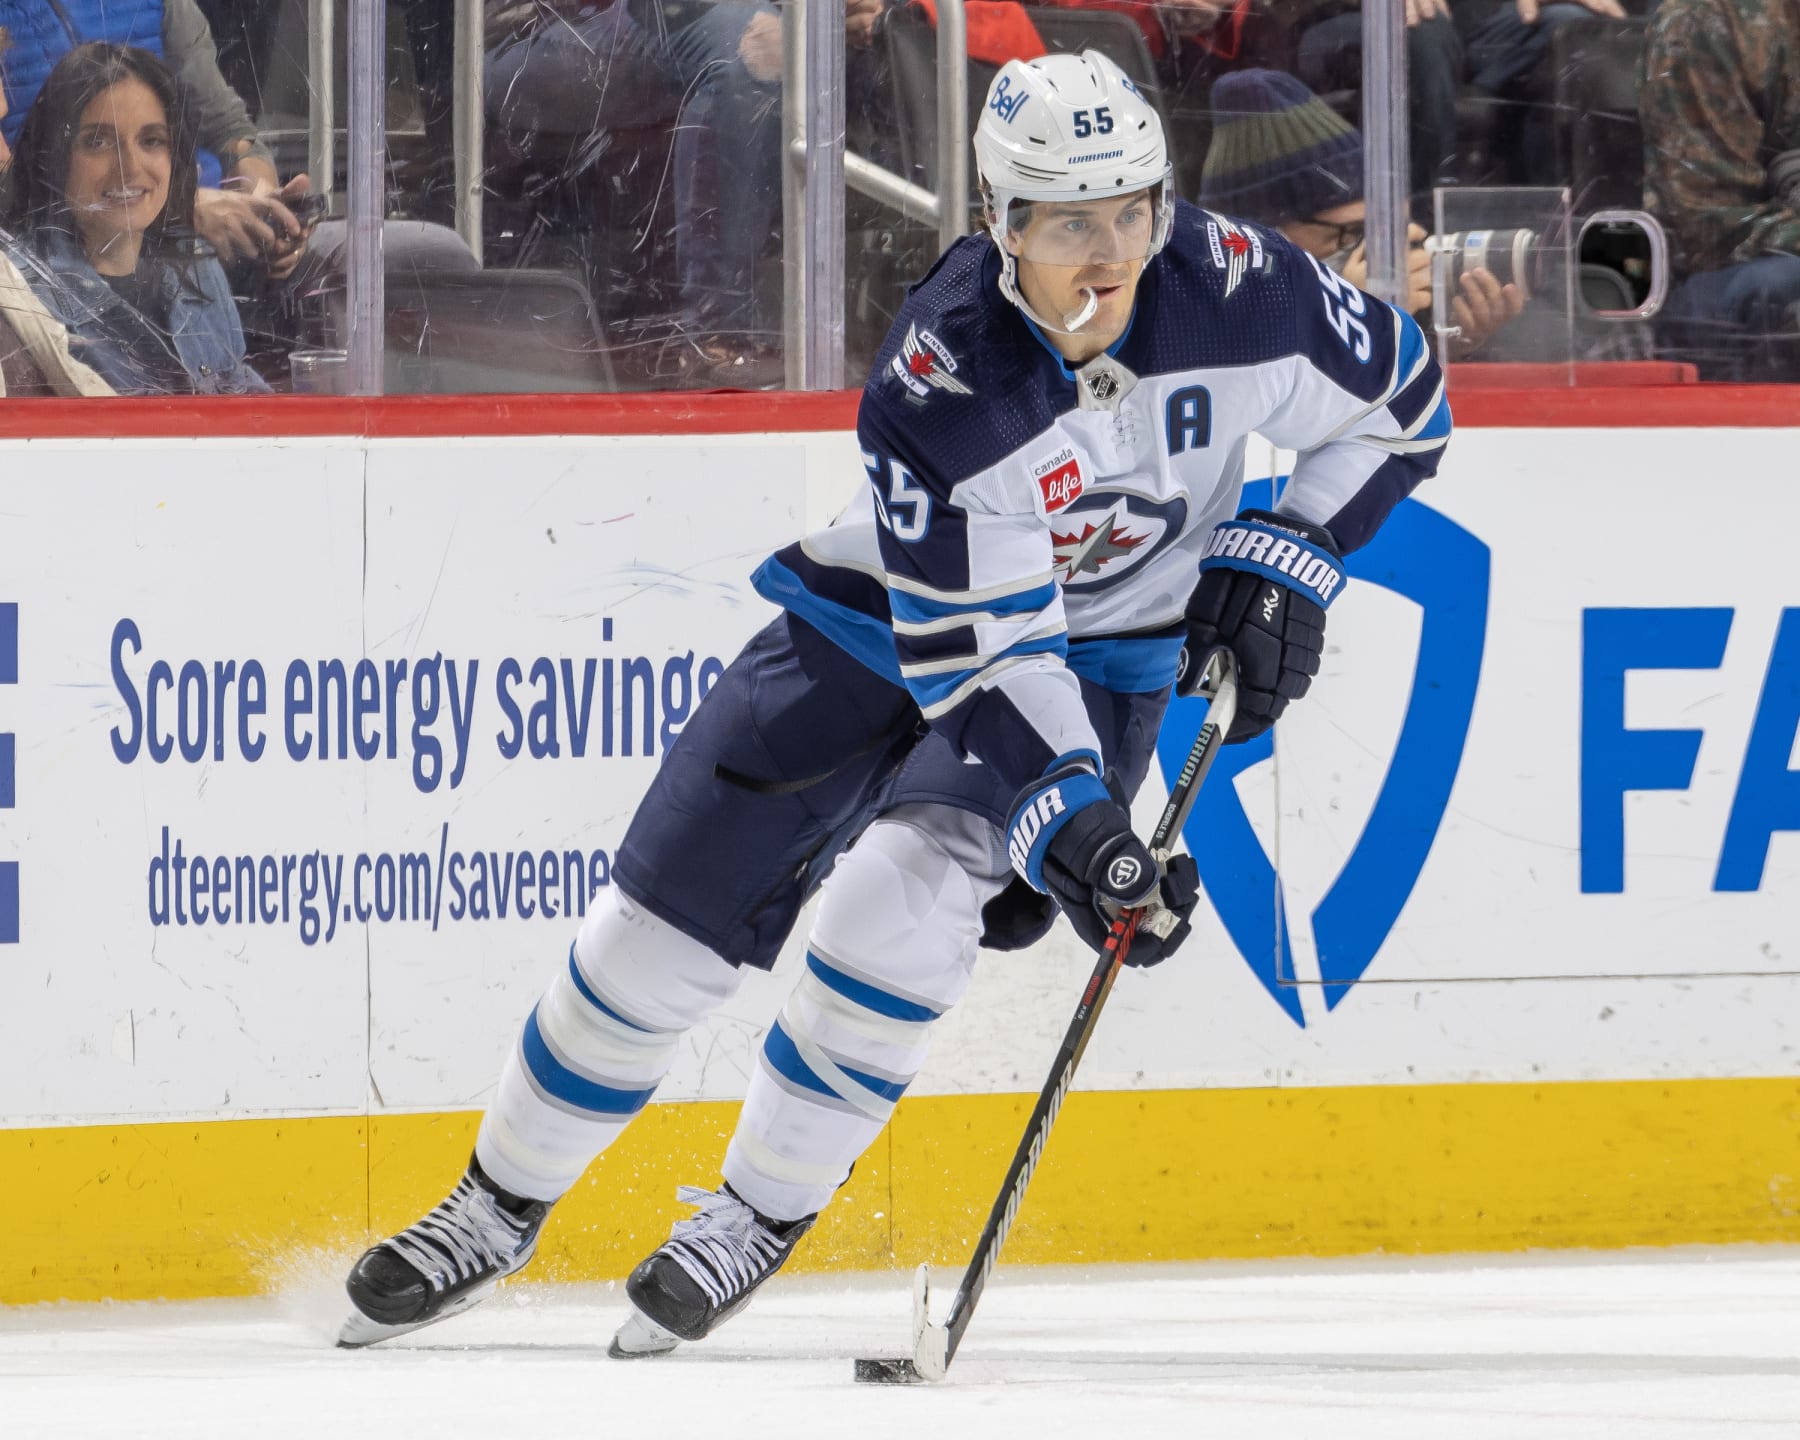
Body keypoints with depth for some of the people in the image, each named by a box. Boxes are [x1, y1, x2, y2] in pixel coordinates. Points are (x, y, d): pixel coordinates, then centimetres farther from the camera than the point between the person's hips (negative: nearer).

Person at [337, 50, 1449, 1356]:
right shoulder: (938, 379, -30)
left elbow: (1401, 402, -3)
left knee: (901, 894, -25)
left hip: (1100, 653, 1)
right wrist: (1065, 819, -39)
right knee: (667, 919, -3)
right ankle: (498, 1212, 19)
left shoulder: (1235, 290, -22)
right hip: (881, 623, 0)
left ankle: (756, 1220, -6)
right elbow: (976, 646, -30)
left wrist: (1283, 560, -13)